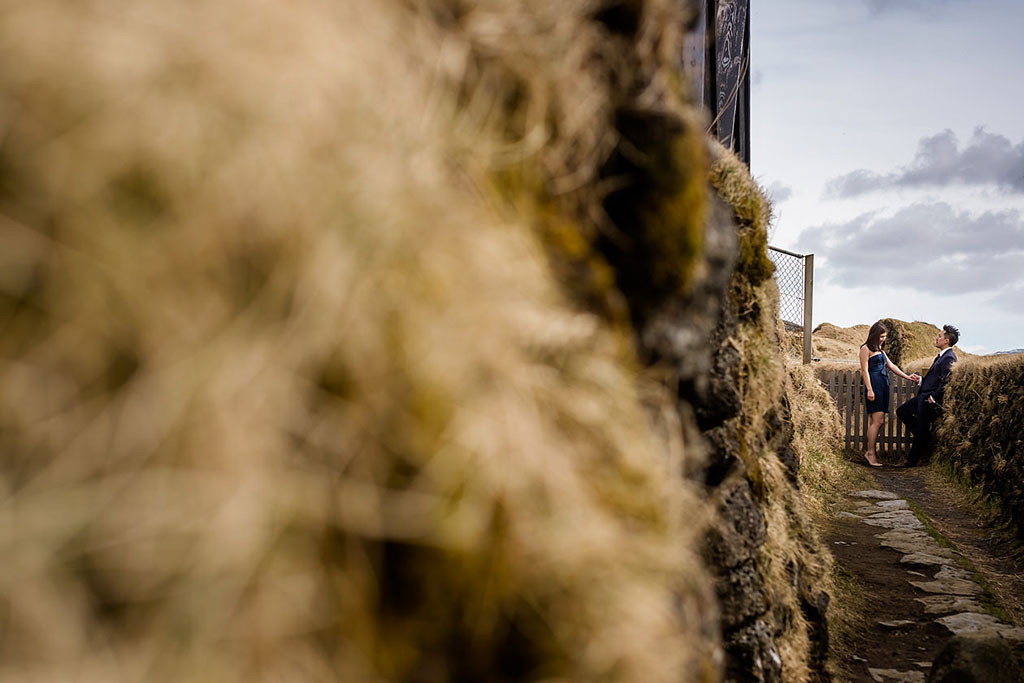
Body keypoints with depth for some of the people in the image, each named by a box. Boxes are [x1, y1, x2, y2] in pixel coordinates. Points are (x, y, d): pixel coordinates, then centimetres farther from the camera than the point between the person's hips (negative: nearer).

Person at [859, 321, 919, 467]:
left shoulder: (879, 349, 24)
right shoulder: (866, 349, -3)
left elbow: (891, 365, 26)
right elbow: (864, 370, -9)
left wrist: (907, 377, 19)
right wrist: (869, 389, -16)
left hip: (883, 386, 9)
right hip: (874, 386, -9)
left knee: (879, 421, 3)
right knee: (877, 421, -13)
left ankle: (870, 453, 5)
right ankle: (871, 453, -10)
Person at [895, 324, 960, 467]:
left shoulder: (949, 358, -19)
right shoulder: (940, 356, 13)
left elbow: (946, 381, -27)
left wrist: (933, 397, -21)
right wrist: (920, 380, 13)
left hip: (930, 400, -10)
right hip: (923, 396, 10)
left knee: (921, 430, 1)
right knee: (902, 411, 18)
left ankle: (912, 460, 13)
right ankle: (925, 440, 21)